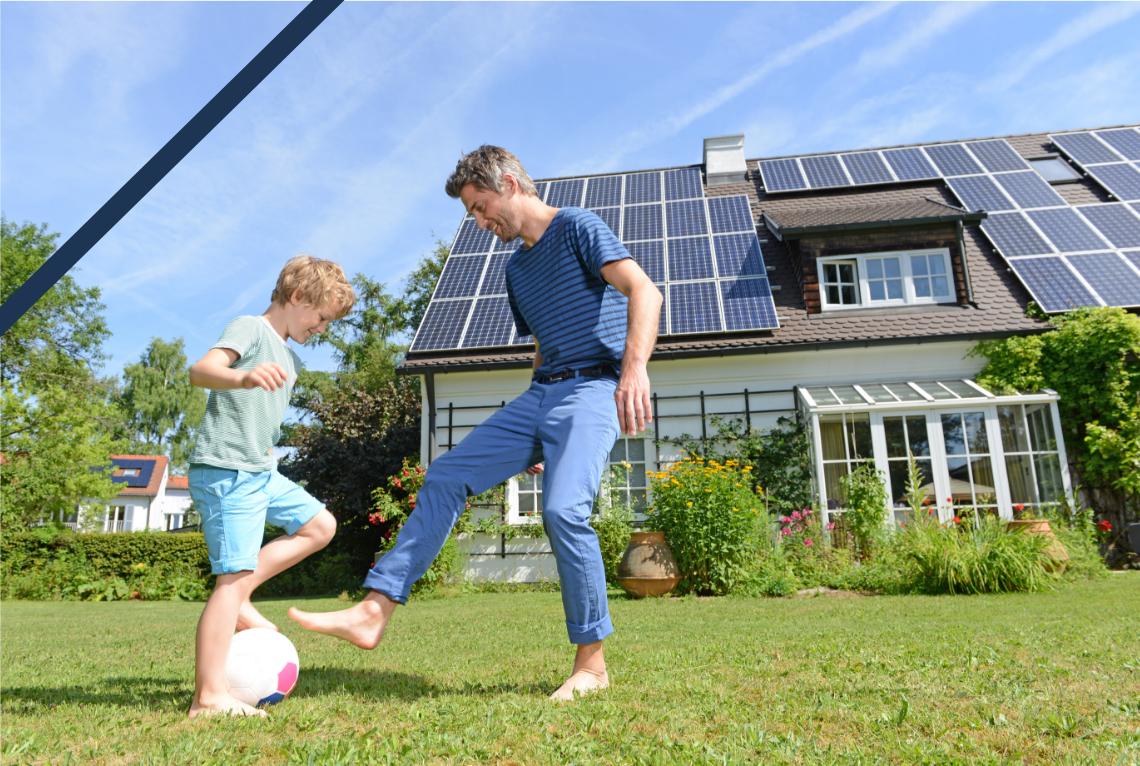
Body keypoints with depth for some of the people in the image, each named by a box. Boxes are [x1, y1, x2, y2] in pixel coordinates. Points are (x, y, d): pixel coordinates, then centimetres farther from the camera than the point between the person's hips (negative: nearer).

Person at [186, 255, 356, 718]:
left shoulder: (290, 359, 19)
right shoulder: (249, 328, -8)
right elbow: (201, 370, -27)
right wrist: (243, 377, -46)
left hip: (260, 472, 9)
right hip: (224, 472, -9)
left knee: (320, 525, 10)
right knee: (234, 575, -11)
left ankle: (238, 598, 8)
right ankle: (209, 698, -7)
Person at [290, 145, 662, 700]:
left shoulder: (577, 228, -2)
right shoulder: (517, 268, 22)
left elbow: (644, 291, -17)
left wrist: (635, 368, -34)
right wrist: (533, 438, 23)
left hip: (593, 388, -8)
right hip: (539, 394, 8)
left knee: (563, 510, -26)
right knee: (444, 478, -2)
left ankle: (592, 663, -9)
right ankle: (374, 612, 1)